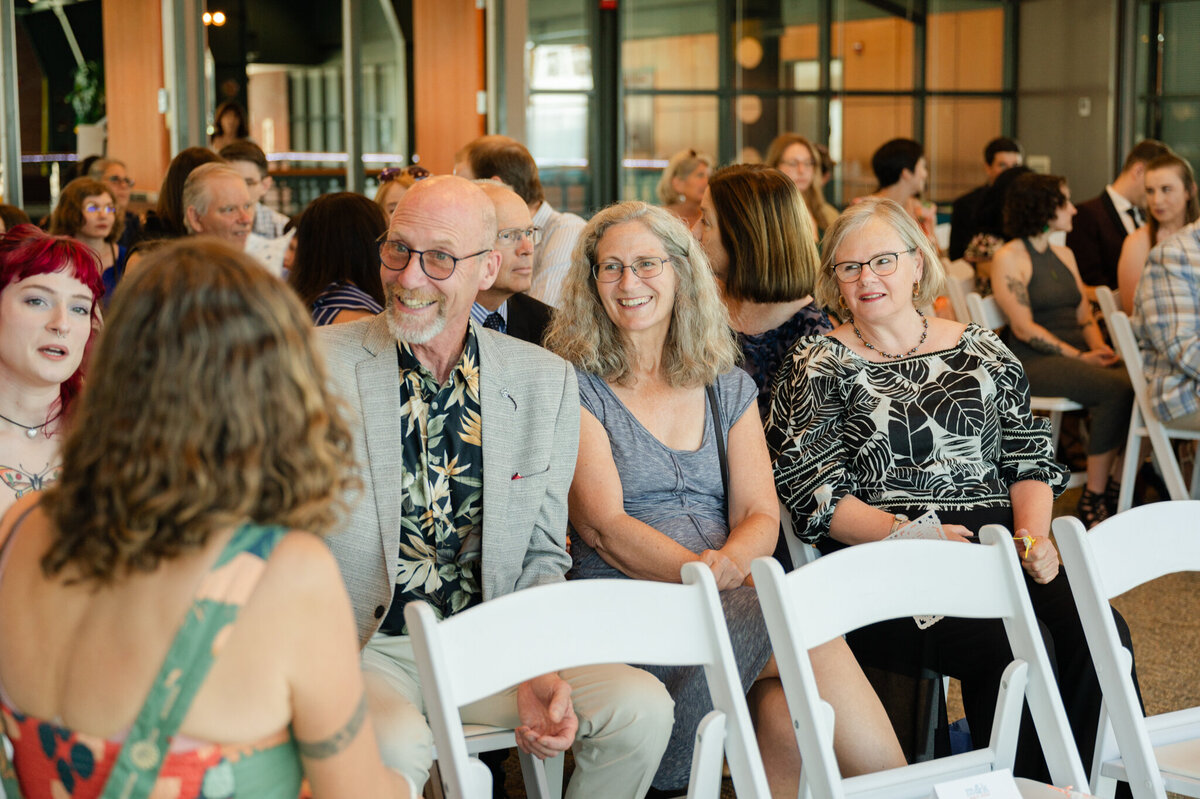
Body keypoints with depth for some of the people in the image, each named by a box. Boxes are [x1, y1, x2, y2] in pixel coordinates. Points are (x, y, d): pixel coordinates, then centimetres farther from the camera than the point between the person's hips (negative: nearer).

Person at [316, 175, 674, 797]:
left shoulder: (546, 382, 5)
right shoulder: (317, 365, -6)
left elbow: (543, 558, 10)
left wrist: (541, 674, -7)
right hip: (361, 649, -4)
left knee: (639, 708, -16)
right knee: (396, 743, -35)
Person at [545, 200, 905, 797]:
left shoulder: (728, 390, 18)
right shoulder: (575, 389, 4)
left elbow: (761, 516, 7)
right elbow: (603, 525, -8)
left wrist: (731, 561, -17)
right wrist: (702, 573, -24)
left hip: (735, 601, 4)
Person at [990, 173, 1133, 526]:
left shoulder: (1064, 254, 21)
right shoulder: (1009, 258, -3)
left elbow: (1084, 315, 19)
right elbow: (1024, 327, -10)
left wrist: (1098, 346, -3)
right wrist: (1079, 356, -15)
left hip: (1078, 354, 7)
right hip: (1033, 362, -7)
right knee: (1117, 388, -30)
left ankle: (1107, 483, -16)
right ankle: (1093, 500, -23)